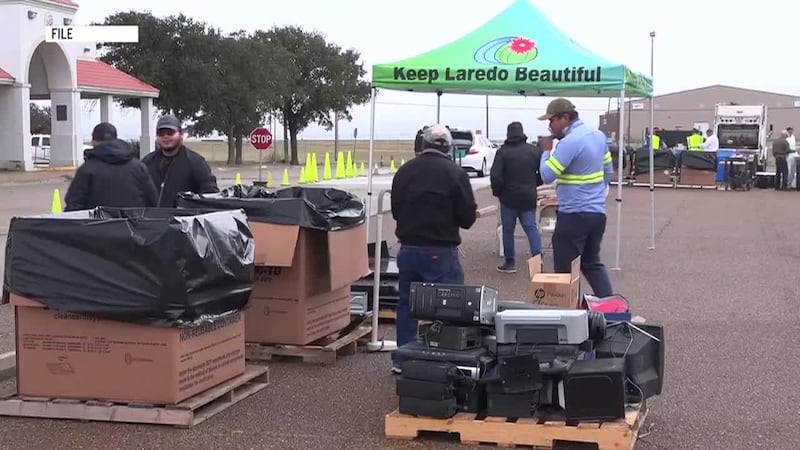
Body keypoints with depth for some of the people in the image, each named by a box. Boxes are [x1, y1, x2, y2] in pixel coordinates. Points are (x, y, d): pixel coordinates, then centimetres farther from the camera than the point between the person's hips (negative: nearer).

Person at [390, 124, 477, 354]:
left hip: (407, 250, 5)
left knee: (407, 304, 14)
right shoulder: (455, 173, -11)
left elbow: (396, 211, 11)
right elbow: (467, 218, -9)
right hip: (441, 253, -5)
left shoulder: (404, 171, 3)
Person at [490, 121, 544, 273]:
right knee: (531, 228, 7)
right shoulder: (534, 151, 2)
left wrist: (498, 192, 3)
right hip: (529, 197, 3)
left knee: (508, 230, 8)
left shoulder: (502, 152, -8)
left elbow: (495, 176, -14)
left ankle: (510, 263, 12)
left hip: (509, 198, -3)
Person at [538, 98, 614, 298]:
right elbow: (608, 171, 18)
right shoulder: (598, 135, 9)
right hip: (597, 212, 9)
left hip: (574, 215, -9)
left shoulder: (570, 142, -19)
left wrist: (546, 151, -4)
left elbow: (547, 176, -20)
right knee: (592, 263, 20)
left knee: (564, 269, 2)